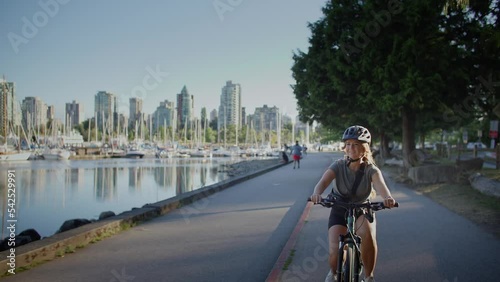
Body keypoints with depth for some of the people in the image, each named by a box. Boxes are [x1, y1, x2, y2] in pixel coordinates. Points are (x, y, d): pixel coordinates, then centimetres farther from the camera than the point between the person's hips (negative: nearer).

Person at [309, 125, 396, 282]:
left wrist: (388, 197, -59)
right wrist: (317, 193, -56)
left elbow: (380, 185, -36)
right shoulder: (338, 166, -16)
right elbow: (323, 182, -32)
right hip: (339, 211, 0)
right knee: (335, 251, -18)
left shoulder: (371, 170, -15)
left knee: (368, 234, -35)